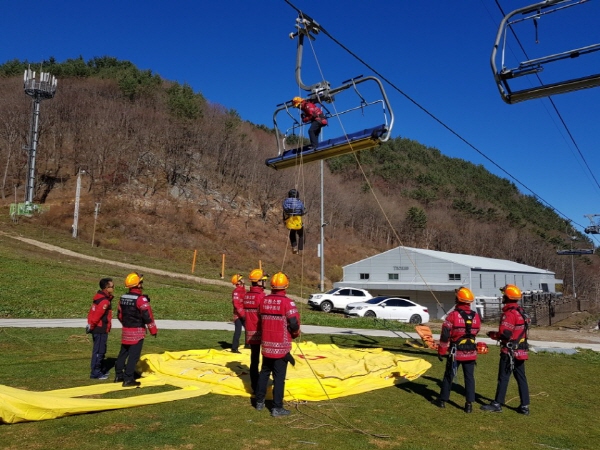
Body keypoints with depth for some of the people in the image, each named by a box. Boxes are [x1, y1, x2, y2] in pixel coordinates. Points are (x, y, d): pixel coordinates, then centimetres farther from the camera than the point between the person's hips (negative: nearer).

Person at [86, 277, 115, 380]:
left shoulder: (99, 297, 10)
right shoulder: (105, 301, -21)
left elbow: (92, 311, 12)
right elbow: (97, 315, -22)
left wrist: (90, 324, 12)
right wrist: (91, 326, -11)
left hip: (98, 329, 10)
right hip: (101, 330, -10)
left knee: (101, 350, 20)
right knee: (99, 351, -1)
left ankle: (101, 369, 32)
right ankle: (95, 373, 7)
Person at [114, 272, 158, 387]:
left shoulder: (123, 298, 6)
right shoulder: (141, 299, -18)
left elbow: (120, 315, 15)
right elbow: (147, 316, -18)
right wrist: (153, 330, -8)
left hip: (126, 330, 8)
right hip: (137, 332, -8)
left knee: (123, 352, 19)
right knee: (133, 355, -2)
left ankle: (119, 375, 29)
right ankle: (128, 379, 1)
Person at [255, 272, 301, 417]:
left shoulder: (264, 300, 2)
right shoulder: (287, 302, -15)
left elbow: (261, 319, 10)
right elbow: (294, 323, -17)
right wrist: (295, 333, 3)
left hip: (266, 344, 5)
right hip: (281, 346, -5)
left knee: (264, 372, 20)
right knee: (279, 376, 1)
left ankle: (260, 401, 29)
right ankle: (277, 408, 6)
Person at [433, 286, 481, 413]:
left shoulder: (453, 315, -15)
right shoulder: (476, 317, -1)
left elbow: (445, 336, -13)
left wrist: (441, 351, -4)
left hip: (455, 352, -3)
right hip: (471, 353, 3)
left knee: (449, 376, 10)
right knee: (469, 377, 9)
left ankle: (443, 400, 21)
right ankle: (469, 404, 7)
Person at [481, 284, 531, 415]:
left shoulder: (509, 313, -18)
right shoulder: (521, 312, 11)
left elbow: (504, 334, -23)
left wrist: (493, 334, -5)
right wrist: (498, 334, 12)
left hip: (510, 351, -8)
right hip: (521, 351, 9)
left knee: (503, 378, 0)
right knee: (521, 378, 11)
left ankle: (497, 404, 8)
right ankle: (524, 406, 15)